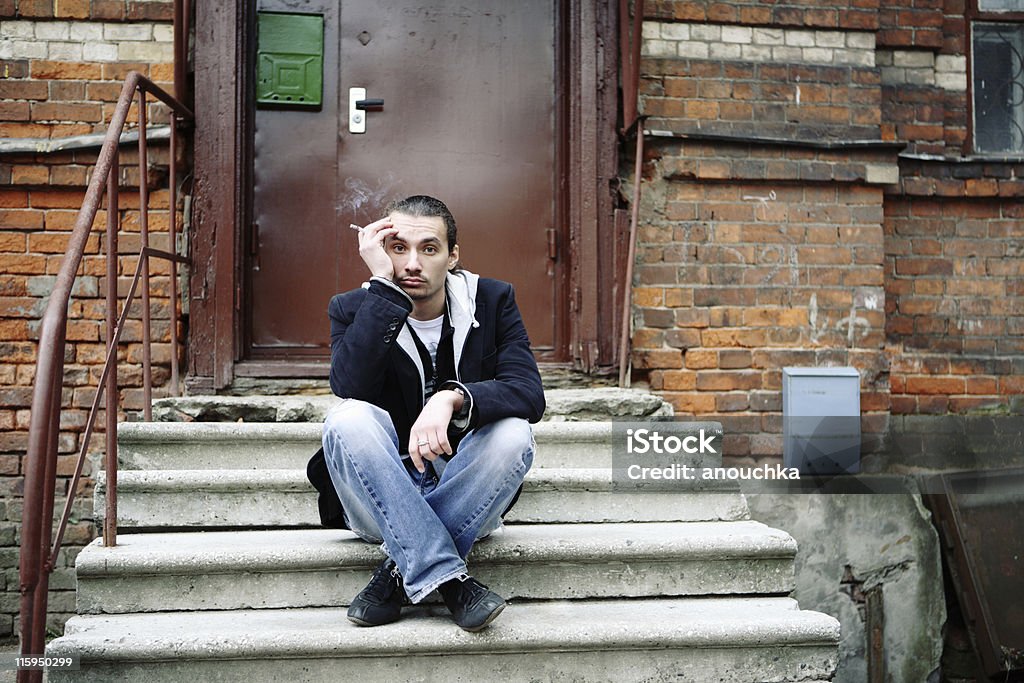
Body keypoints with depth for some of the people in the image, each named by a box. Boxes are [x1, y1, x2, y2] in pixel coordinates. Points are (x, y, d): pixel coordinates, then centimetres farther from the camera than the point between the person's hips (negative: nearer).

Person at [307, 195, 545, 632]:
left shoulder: (492, 300, -2)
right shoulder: (353, 311, -3)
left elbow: (530, 394, -16)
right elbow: (350, 387, -24)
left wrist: (452, 398, -35)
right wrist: (383, 283, -26)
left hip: (468, 499, 0)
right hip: (380, 502, 0)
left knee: (513, 431, -29)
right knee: (348, 420, -29)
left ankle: (402, 573, -21)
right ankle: (448, 579, -29)